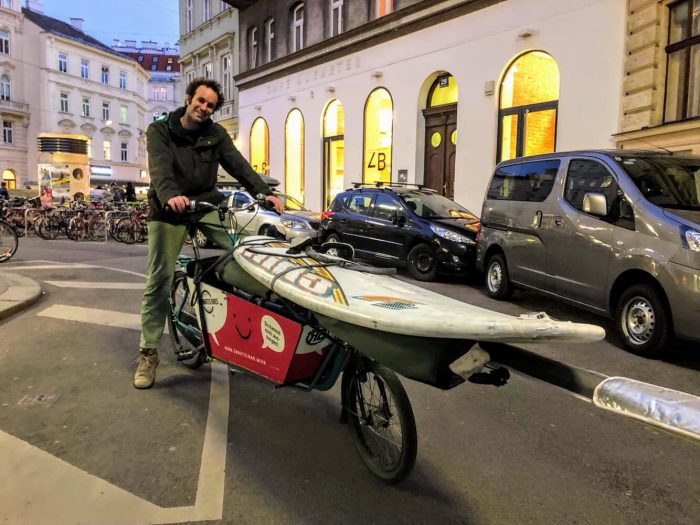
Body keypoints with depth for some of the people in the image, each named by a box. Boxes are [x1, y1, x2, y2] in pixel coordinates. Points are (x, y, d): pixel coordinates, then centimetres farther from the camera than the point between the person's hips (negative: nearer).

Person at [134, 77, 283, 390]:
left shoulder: (216, 134, 8)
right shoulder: (159, 131, -1)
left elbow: (237, 164, -7)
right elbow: (160, 167, -19)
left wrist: (262, 192, -24)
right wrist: (170, 195, -41)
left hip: (206, 202, 3)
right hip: (168, 208, -2)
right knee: (158, 280, -3)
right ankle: (148, 352, 4)